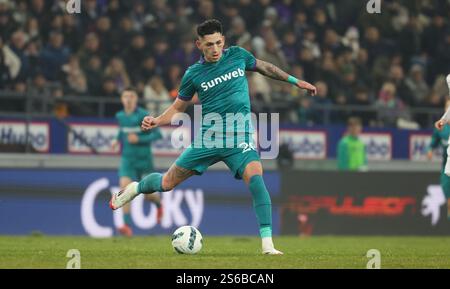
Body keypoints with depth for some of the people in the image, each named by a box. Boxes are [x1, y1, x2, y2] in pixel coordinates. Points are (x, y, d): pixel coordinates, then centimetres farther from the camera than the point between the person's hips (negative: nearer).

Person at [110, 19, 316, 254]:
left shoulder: (237, 55, 1)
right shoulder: (193, 74, 0)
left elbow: (264, 67, 21)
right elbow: (178, 108, 11)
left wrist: (295, 81, 24)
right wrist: (157, 122, -7)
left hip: (239, 137, -1)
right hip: (207, 138, 1)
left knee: (255, 176, -28)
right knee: (167, 183, 5)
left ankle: (267, 243, -26)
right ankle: (136, 188, 42)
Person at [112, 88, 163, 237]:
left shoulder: (143, 115, -13)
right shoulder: (119, 116, 3)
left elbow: (157, 134, -13)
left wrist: (139, 139, -23)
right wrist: (117, 140, 6)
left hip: (144, 160, -3)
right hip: (127, 159, 3)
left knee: (148, 195, 8)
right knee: (124, 186, -20)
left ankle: (159, 203, 48)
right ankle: (127, 226, -23)